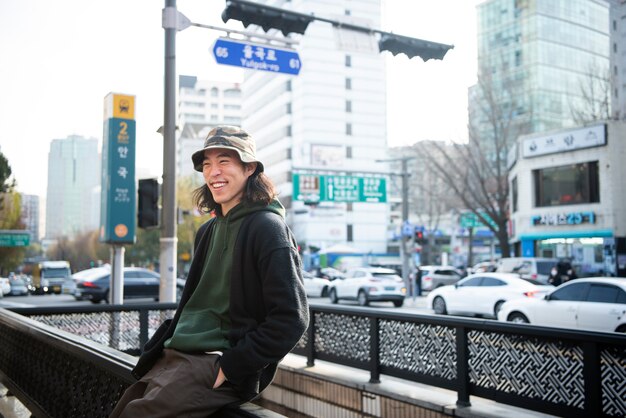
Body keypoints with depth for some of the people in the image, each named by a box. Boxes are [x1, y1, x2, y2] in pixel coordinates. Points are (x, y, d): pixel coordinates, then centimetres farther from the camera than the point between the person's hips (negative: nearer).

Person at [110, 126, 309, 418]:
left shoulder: (267, 228, -11)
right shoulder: (209, 231, 16)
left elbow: (290, 319, -16)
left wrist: (230, 366, -16)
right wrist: (156, 350, 11)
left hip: (220, 362, -8)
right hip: (176, 357, 8)